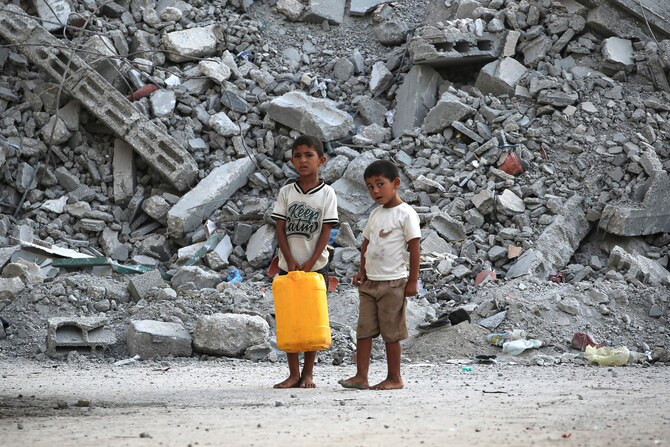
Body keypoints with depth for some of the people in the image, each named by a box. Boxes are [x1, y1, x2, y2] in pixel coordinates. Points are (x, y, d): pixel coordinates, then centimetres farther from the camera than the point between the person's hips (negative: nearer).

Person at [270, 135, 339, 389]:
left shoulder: (327, 194, -3)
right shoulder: (286, 192, 2)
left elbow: (326, 232, -6)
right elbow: (280, 229, 0)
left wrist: (310, 263, -14)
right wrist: (291, 261, -10)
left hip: (315, 265, -2)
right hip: (288, 265, 2)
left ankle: (308, 374, 10)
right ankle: (294, 374, 8)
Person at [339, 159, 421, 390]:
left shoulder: (405, 214, -8)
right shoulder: (375, 214, 13)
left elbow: (414, 247, -10)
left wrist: (413, 280, -12)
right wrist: (362, 271, 10)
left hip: (393, 282, -7)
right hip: (370, 281, 7)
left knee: (390, 332, -1)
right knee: (363, 330, 3)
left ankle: (394, 378, 8)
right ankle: (361, 376, 4)